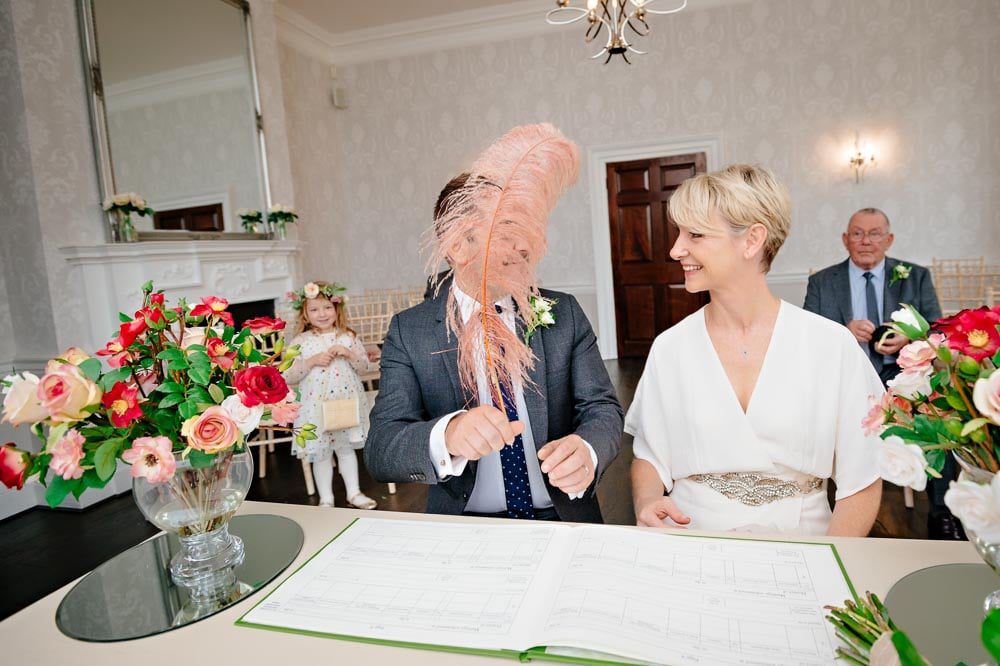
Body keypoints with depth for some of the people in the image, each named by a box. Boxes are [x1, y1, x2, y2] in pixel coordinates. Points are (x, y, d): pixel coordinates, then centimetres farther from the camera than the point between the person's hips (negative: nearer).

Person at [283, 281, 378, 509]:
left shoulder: (348, 337, 1)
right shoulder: (300, 342, -4)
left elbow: (364, 367, 3)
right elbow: (288, 377, -7)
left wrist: (348, 353, -15)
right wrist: (312, 361, -19)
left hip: (346, 403, 2)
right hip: (315, 407, -1)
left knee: (346, 449, 15)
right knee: (321, 454, 9)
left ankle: (354, 493, 28)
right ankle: (326, 499, 24)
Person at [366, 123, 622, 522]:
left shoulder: (565, 315, 3)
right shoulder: (410, 332, -3)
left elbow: (601, 408, -1)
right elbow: (379, 450, -11)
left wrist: (586, 451, -25)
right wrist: (447, 435, -33)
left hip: (563, 522, 2)